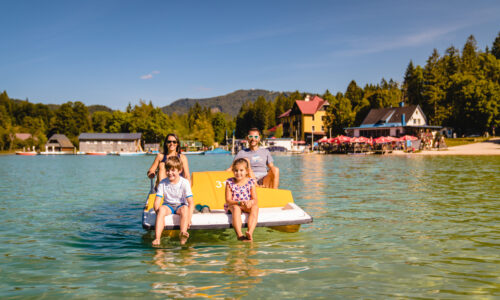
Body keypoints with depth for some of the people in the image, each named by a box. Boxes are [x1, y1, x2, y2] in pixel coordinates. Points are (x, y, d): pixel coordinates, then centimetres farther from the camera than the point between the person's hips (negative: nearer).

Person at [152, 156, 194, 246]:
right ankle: (157, 238, -42)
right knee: (161, 209, -32)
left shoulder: (184, 182, -11)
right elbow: (157, 201, -7)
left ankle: (183, 233, -52)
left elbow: (191, 202, -15)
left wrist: (188, 218, -28)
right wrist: (158, 213, -26)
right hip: (168, 205, 1)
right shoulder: (163, 183, -4)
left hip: (180, 205, -1)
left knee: (185, 208, -35)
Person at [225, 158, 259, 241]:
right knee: (236, 208, -35)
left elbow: (255, 199, -6)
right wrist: (239, 202, -28)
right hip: (233, 205, -1)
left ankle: (250, 232, -47)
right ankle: (239, 234, -49)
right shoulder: (230, 182, -5)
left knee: (255, 207, -30)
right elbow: (228, 200, -10)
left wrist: (250, 202, -31)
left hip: (247, 206, 2)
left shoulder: (250, 182, -2)